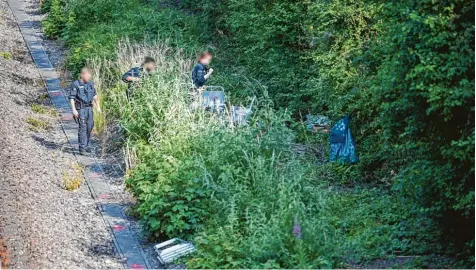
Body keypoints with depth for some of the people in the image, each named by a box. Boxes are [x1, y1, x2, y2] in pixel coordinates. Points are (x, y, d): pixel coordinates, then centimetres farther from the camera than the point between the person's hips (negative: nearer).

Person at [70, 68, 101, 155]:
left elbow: (94, 95, 18)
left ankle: (86, 145, 21)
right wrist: (74, 110, -18)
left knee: (89, 126, 7)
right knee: (82, 127, -10)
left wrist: (98, 106, 17)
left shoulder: (90, 83, 8)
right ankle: (82, 148, -7)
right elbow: (72, 98, -11)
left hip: (89, 108, 6)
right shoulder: (75, 84, -9)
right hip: (81, 109, -6)